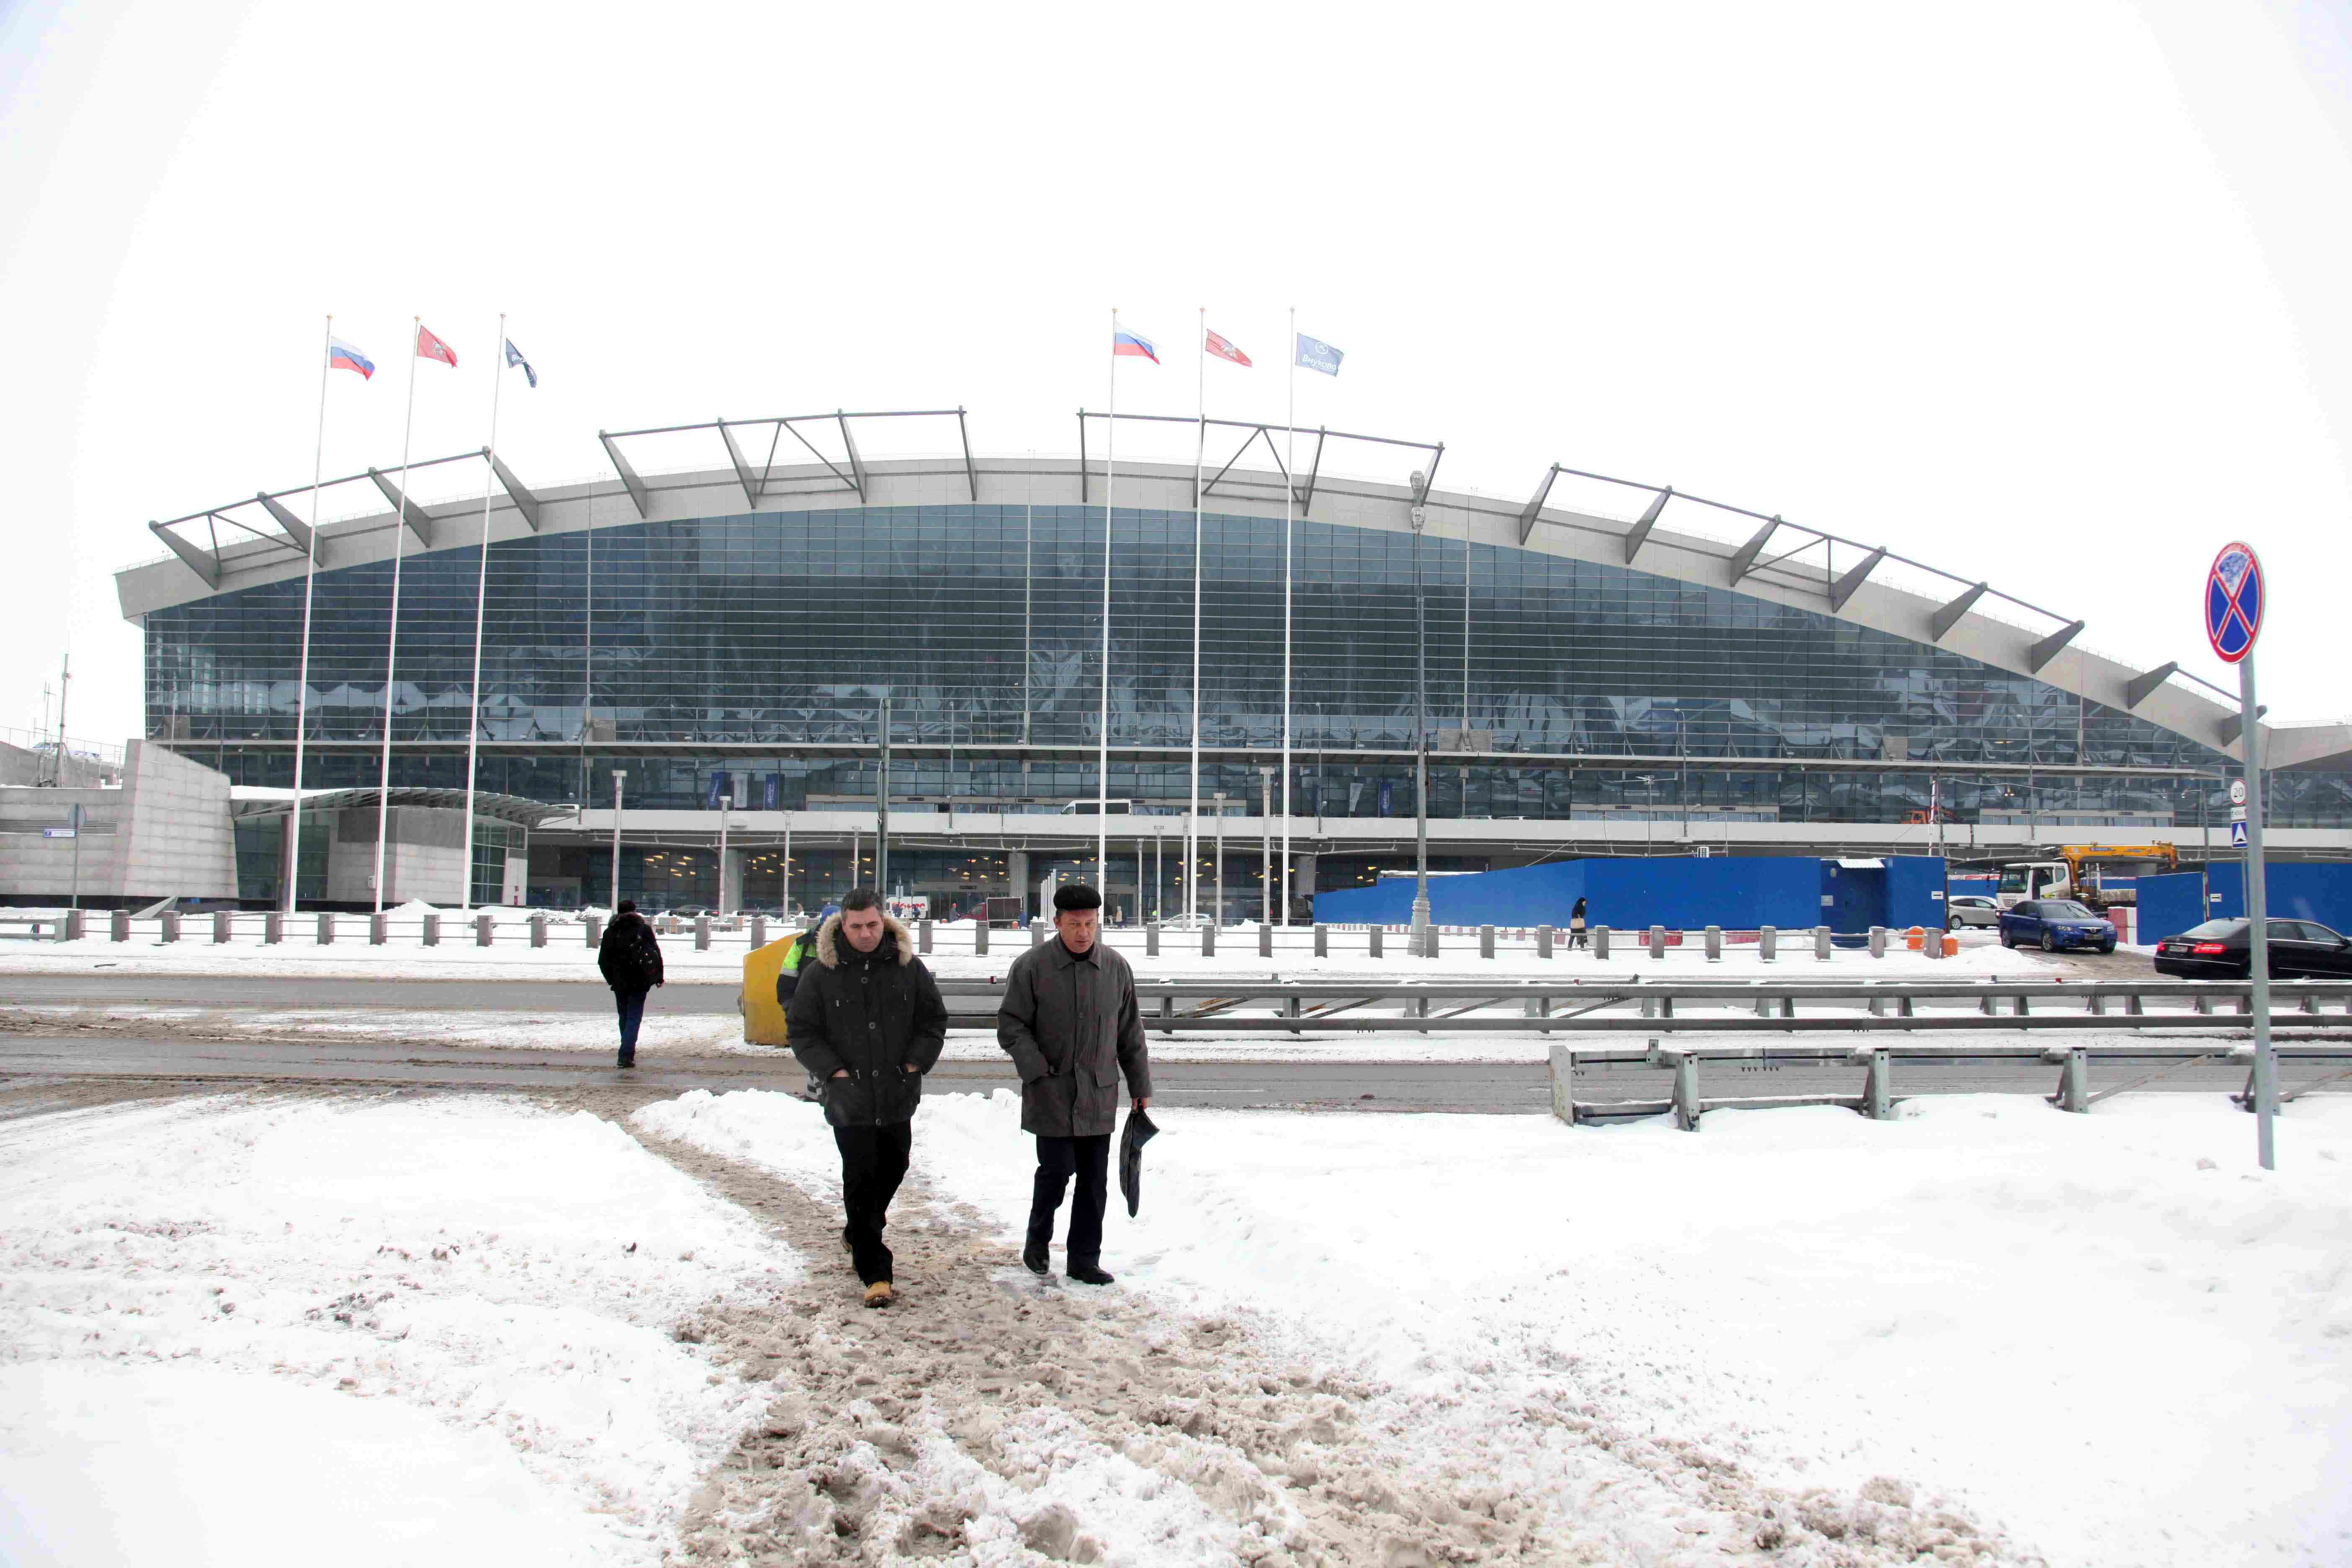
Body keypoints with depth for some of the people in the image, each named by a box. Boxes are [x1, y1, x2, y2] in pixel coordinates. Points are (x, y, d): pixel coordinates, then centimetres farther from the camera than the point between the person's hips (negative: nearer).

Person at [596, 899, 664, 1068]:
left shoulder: (610, 932, 4)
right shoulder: (644, 929, -1)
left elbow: (603, 960, 5)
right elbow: (656, 953, -3)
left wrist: (611, 979, 16)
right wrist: (658, 977, 5)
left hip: (619, 982, 2)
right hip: (639, 982, -2)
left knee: (624, 1017, 17)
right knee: (634, 1017, -2)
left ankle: (628, 1052, 25)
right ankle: (626, 1055, -15)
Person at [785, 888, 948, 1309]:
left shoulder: (909, 967, 1)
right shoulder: (820, 974, -4)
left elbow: (934, 1020, 9)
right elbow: (801, 1032, 0)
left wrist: (914, 1064, -3)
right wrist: (834, 1072, -10)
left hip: (898, 1097, 3)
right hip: (850, 1099, -3)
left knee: (892, 1170, 17)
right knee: (861, 1181, -7)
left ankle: (858, 1234, 43)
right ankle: (875, 1273, -4)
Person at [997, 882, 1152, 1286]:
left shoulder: (1116, 968, 5)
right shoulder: (1031, 966, -6)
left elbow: (1130, 1035, 12)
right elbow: (1011, 1026, -4)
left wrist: (1141, 1087, 12)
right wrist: (1038, 1071, -16)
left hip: (1099, 1095, 4)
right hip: (1051, 1095, -4)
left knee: (1094, 1179, 6)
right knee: (1057, 1169, -5)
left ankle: (1085, 1260, 17)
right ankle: (1038, 1238, 21)